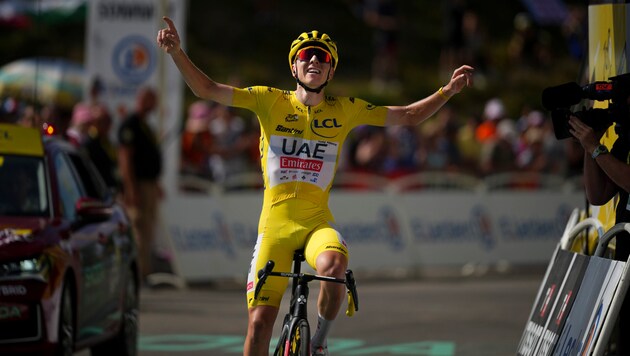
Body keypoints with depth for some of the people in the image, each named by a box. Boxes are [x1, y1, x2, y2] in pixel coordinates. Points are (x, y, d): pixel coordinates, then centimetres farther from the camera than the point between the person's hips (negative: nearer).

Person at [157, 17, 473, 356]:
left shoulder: (344, 110, 4)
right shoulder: (271, 101, 1)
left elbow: (409, 115, 10)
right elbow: (207, 89, -4)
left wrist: (449, 90, -2)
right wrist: (177, 52, -18)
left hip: (317, 223, 0)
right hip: (275, 225, 0)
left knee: (333, 266, -34)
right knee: (259, 322, -5)